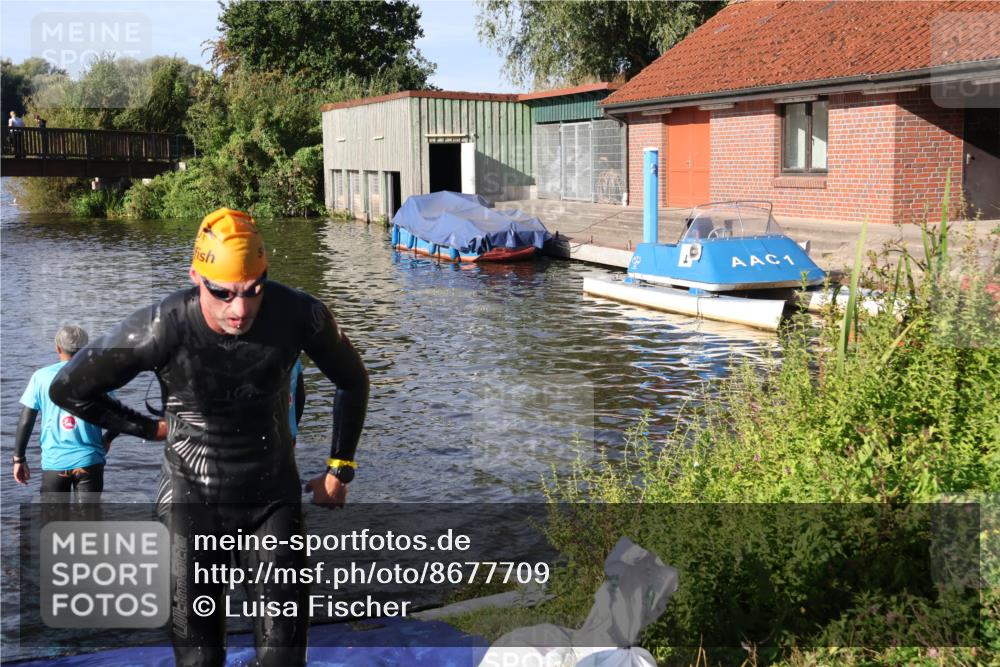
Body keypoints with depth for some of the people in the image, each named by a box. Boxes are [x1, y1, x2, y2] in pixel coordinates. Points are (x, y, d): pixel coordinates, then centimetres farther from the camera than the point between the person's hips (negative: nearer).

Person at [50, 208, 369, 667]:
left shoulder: (299, 315, -17)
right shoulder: (161, 329, -23)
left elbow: (353, 380, 4)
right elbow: (68, 389, -6)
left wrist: (340, 469, 6)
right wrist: (151, 428, 1)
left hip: (275, 497, 1)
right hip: (194, 502, -1)